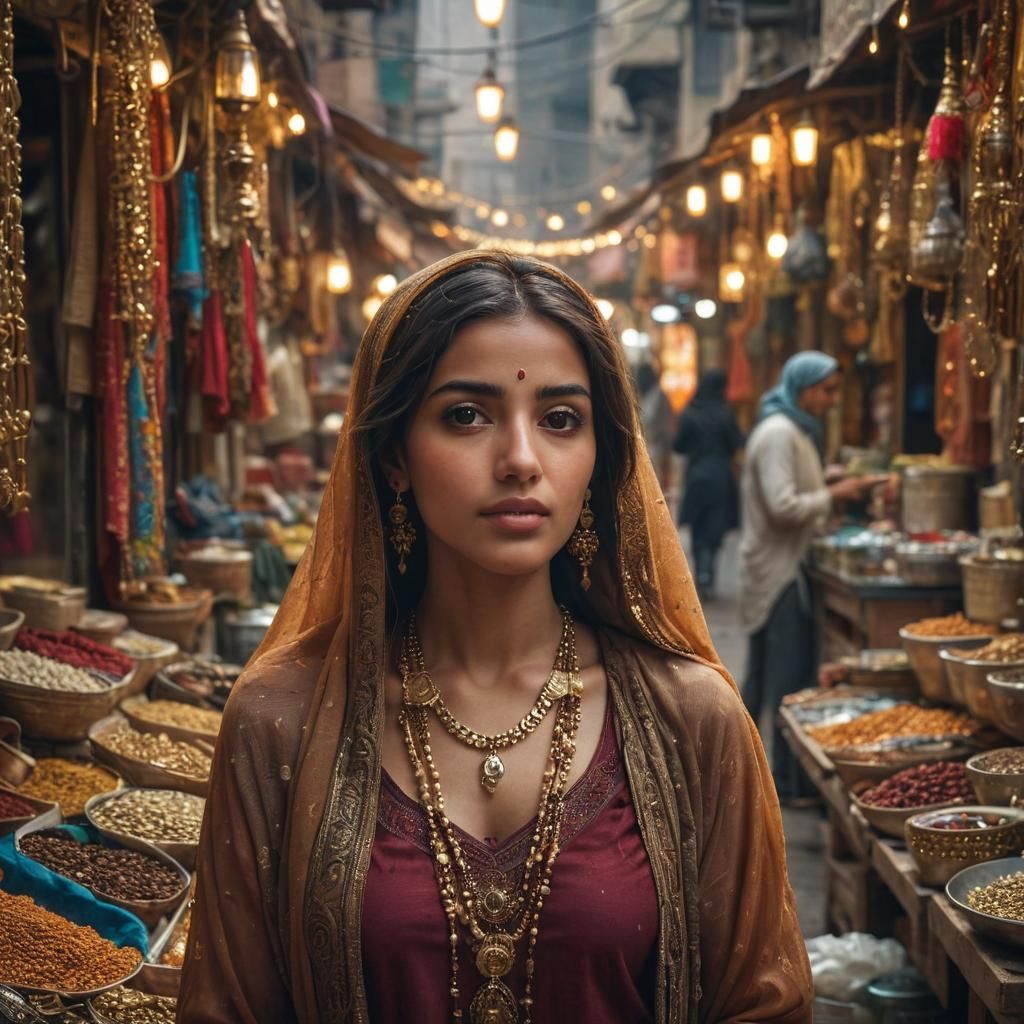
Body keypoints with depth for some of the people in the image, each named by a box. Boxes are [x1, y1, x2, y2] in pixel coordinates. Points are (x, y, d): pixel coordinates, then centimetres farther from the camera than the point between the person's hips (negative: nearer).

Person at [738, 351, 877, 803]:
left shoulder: (794, 431, 15)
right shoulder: (779, 434, -17)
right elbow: (783, 506, -24)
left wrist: (832, 488, 8)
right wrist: (835, 494, -15)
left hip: (777, 567, 10)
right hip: (779, 570, -10)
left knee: (763, 677, 16)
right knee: (790, 679, -5)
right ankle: (789, 782, 1)